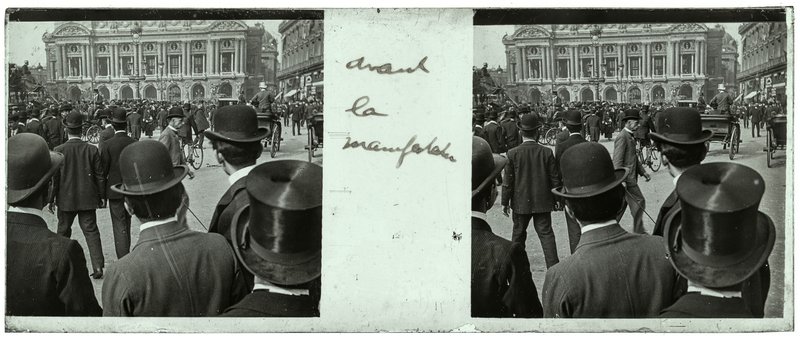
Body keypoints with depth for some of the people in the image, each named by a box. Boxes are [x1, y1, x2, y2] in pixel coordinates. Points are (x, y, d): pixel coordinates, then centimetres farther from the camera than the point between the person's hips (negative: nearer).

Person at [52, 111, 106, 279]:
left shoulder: (59, 150, -9)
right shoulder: (92, 150, -6)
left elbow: (54, 177, -5)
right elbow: (100, 175, -2)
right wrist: (102, 196, 8)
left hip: (66, 198, 0)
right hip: (88, 198, 1)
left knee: (63, 231, 16)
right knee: (91, 231, 2)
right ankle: (98, 266, -8)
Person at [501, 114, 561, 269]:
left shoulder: (513, 153, -10)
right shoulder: (547, 152, -7)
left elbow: (508, 181, -6)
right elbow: (555, 179, -1)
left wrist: (505, 202, 4)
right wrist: (555, 199, 12)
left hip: (521, 203, 0)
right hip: (542, 202, 0)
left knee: (518, 233, 16)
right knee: (546, 233, 1)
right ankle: (553, 266, -8)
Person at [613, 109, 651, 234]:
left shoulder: (629, 136, 16)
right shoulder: (622, 137, -16)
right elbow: (617, 161, -21)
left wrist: (643, 172, 21)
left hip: (629, 178, 10)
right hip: (627, 179, -10)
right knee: (638, 202, -3)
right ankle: (639, 232, 5)